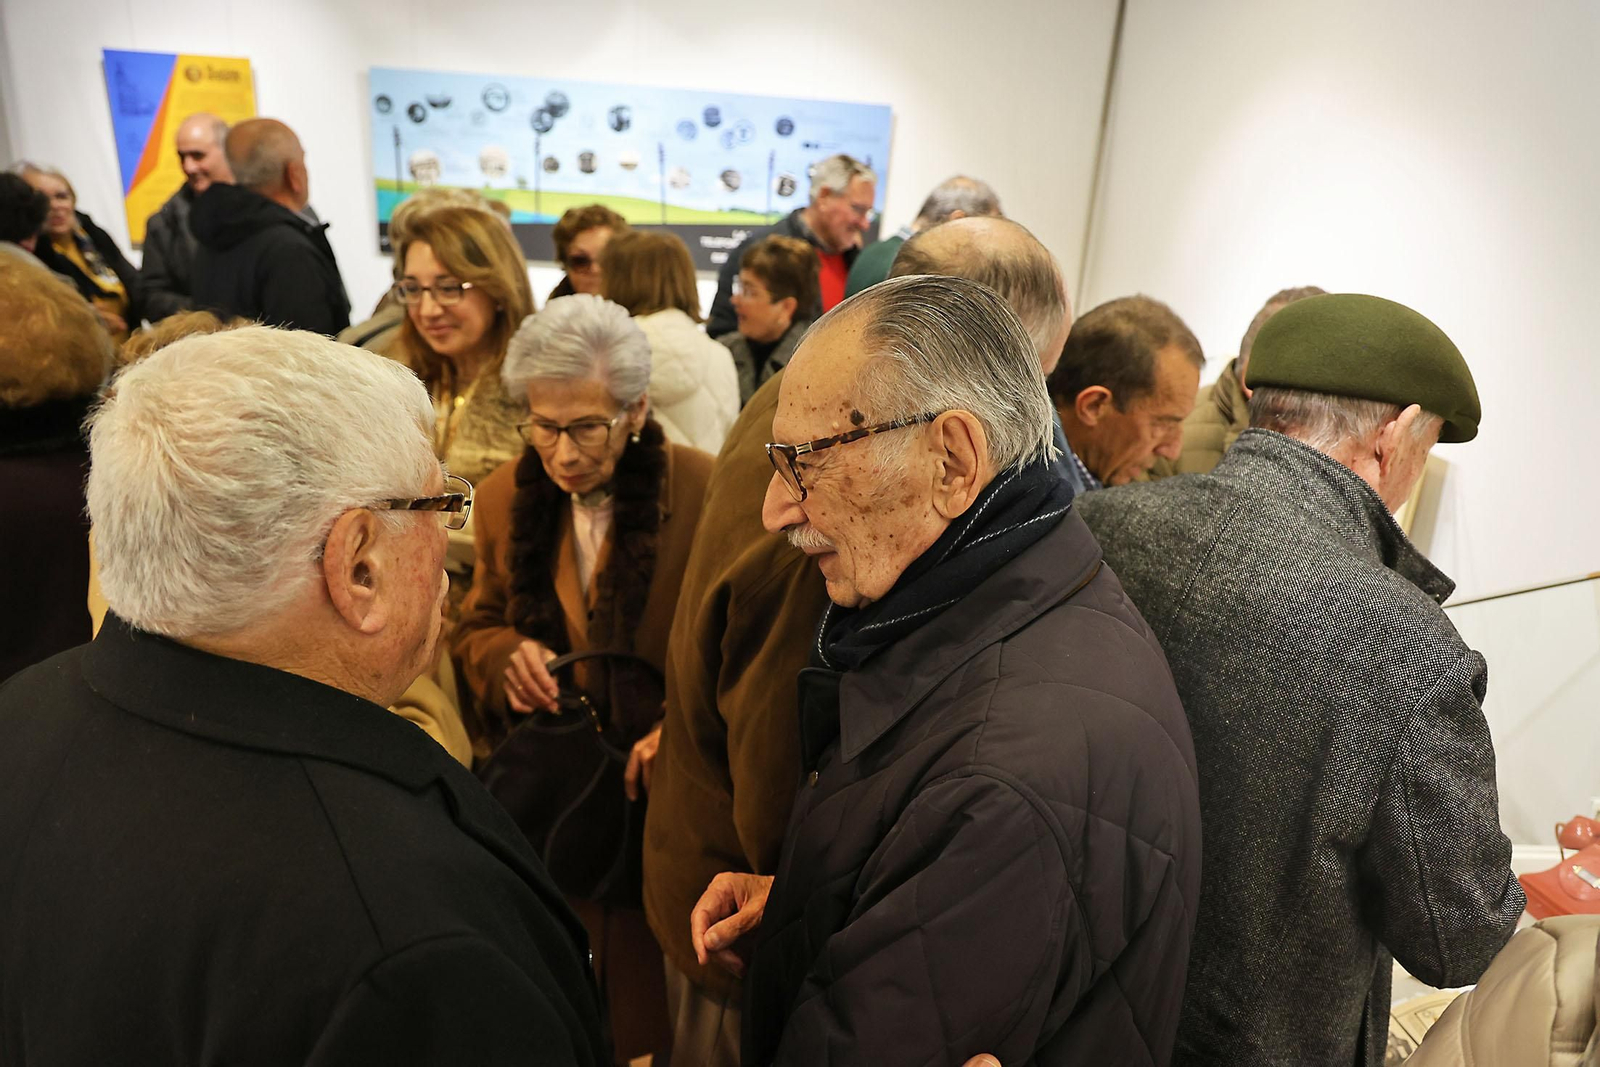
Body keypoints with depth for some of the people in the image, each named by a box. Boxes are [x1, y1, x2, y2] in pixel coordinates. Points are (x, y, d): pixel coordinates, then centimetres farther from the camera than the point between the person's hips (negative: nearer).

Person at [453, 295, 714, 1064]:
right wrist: (506, 655, -11)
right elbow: (478, 628, 12)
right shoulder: (504, 497, 0)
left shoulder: (705, 492, -15)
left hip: (665, 799, -3)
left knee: (652, 1002, 12)